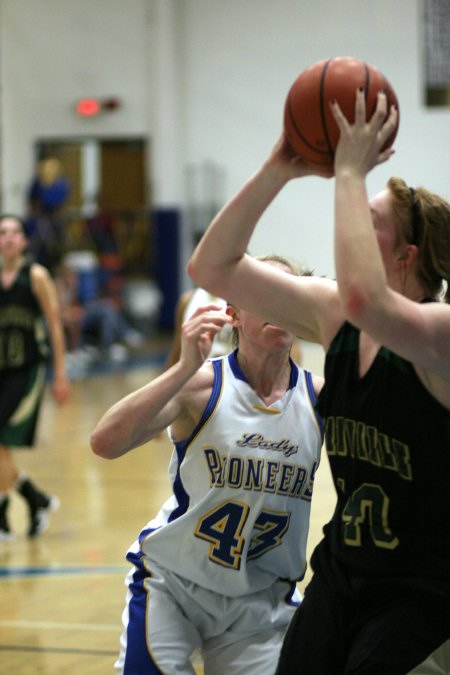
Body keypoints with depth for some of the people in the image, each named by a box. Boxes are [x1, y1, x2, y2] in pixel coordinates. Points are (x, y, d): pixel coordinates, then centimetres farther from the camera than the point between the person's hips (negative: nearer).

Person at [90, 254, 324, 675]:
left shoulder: (320, 397, -5)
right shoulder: (201, 386, -14)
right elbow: (105, 443, -27)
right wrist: (185, 367, -35)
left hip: (261, 603, 3)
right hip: (171, 584, -3)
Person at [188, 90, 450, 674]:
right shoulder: (331, 313, 1)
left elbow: (365, 301, -42)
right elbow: (212, 266, 0)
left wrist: (350, 173, -32)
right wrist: (278, 170, -11)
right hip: (343, 571, 7)